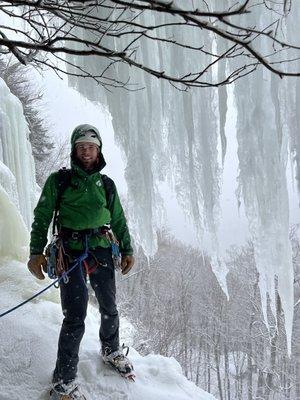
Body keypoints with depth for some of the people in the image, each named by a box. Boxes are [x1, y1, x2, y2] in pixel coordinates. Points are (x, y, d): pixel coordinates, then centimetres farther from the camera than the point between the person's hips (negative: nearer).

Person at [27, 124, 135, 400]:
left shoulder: (106, 184, 13)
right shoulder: (58, 180, 3)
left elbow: (119, 220, 17)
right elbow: (42, 217, 2)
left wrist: (127, 250, 11)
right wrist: (36, 252, -8)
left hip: (102, 251, 4)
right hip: (72, 253, -4)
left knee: (109, 309, 15)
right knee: (75, 318, -8)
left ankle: (111, 351, 43)